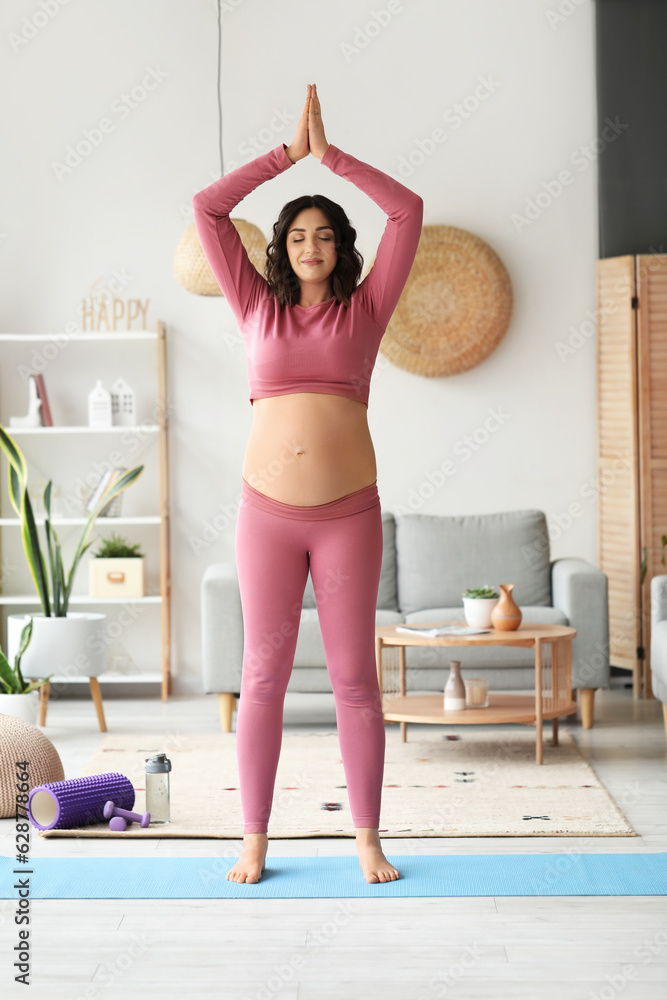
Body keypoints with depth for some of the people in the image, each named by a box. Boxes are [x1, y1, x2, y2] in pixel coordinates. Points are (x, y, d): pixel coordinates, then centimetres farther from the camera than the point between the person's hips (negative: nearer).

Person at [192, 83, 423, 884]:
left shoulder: (364, 308, 8)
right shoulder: (257, 306, 10)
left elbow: (408, 210, 4)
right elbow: (205, 208, 7)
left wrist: (331, 155, 6)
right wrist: (288, 152, 8)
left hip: (348, 511, 0)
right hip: (267, 510, 1)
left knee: (354, 675, 3)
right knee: (263, 674, 4)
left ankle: (368, 840, 12)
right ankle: (254, 843, 12)